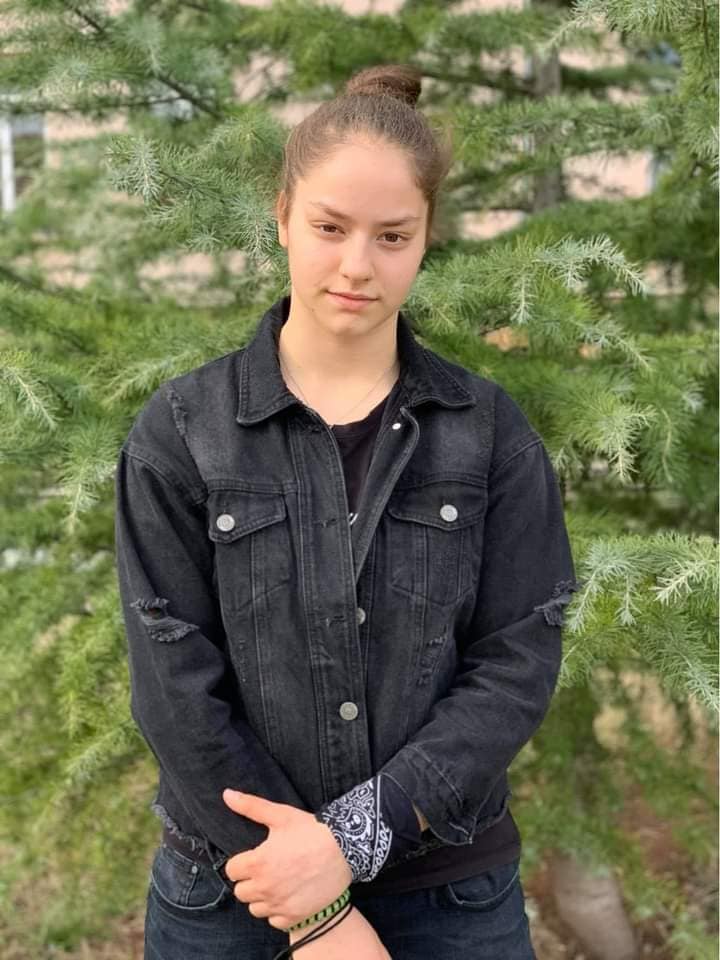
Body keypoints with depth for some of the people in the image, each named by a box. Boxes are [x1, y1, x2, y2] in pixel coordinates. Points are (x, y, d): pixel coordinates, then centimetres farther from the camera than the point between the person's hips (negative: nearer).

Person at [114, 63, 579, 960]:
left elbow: (518, 661, -7)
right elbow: (176, 683, -10)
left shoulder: (491, 431, -4)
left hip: (451, 887, 1)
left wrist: (356, 834, -17)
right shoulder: (180, 432, -7)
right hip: (230, 887, 0)